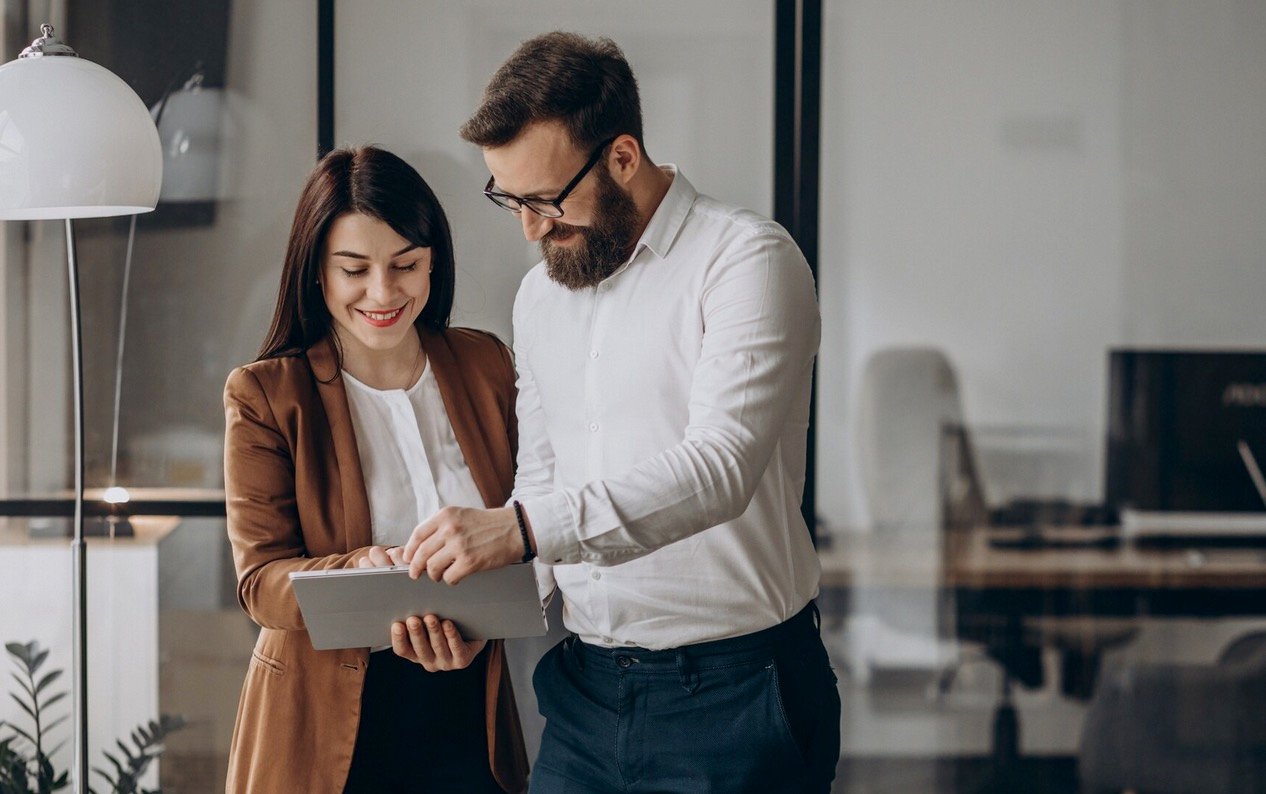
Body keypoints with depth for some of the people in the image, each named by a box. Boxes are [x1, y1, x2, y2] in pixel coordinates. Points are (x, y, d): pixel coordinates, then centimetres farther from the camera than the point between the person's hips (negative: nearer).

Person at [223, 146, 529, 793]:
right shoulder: (264, 395, -4)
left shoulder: (486, 366, 5)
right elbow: (260, 577, -8)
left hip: (464, 722, 3)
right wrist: (365, 576, -28)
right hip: (324, 727, -2)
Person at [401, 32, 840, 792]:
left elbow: (720, 466, -24)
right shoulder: (541, 295, 14)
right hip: (587, 689, 6)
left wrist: (520, 529, -33)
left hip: (732, 693, -6)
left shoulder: (745, 260, -11)